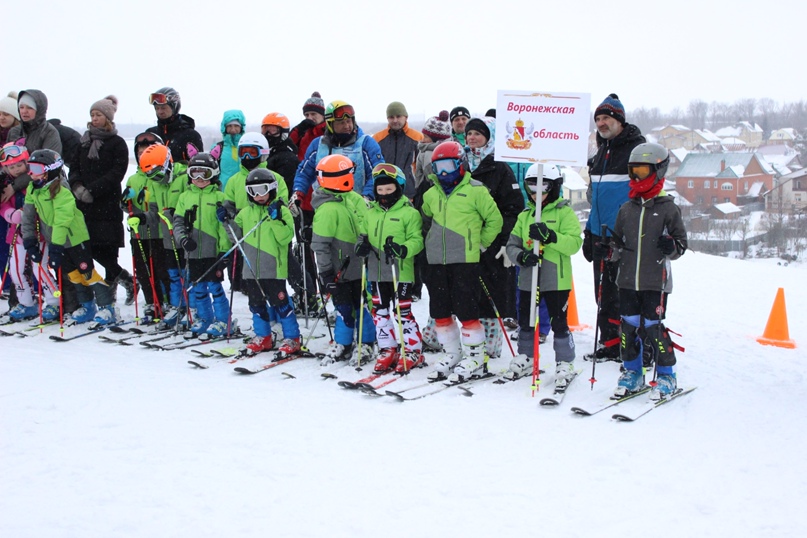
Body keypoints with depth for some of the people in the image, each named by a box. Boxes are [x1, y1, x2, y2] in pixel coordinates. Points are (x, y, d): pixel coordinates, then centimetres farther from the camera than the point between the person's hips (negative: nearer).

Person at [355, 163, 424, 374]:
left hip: (401, 271, -6)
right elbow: (365, 235, 20)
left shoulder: (409, 212, -6)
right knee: (379, 311, 12)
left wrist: (402, 249, -28)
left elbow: (417, 240, -10)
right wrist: (362, 244, -3)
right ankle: (387, 349, 24)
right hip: (377, 271, 6)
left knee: (403, 312, -1)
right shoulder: (370, 212, 11)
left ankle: (413, 350, 12)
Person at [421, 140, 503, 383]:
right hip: (437, 262, 6)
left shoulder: (475, 191, -4)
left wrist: (480, 243, 4)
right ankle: (453, 354, 21)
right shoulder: (431, 194, 12)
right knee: (440, 311, 9)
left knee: (466, 311, -5)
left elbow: (494, 220, 2)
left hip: (465, 260, -6)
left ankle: (475, 356, 6)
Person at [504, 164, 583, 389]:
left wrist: (550, 236, -29)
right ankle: (524, 359, 32)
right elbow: (512, 244, 9)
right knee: (525, 320, 15)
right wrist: (521, 256, -12)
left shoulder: (564, 213, -4)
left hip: (556, 279, -5)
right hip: (528, 278, 5)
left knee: (559, 322, 0)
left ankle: (565, 364, 13)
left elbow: (574, 243, -15)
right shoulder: (525, 216, 12)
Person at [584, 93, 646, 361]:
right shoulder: (601, 151, 17)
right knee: (605, 293, 11)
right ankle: (609, 344, 20)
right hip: (601, 234, 8)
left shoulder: (637, 149, -8)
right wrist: (589, 232, 19)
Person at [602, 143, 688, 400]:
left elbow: (682, 242, 0)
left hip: (656, 281, -5)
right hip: (627, 280, 5)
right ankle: (632, 373, 22)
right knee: (628, 326, 7)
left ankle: (666, 376, 13)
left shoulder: (668, 208, -2)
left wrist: (672, 247, -21)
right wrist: (608, 251, -2)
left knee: (652, 327, -4)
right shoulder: (626, 209, 11)